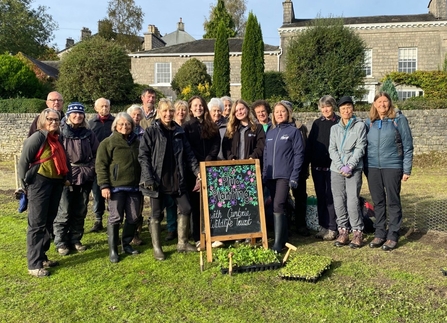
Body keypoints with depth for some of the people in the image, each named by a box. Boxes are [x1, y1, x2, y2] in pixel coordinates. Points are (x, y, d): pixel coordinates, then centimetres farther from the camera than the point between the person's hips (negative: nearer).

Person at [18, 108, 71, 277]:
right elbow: (23, 161, -11)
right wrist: (25, 183, -7)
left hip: (56, 183, 8)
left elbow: (63, 161, 18)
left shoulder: (57, 139, 12)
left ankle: (41, 257, 27)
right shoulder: (37, 137, -10)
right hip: (39, 183, -8)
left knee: (48, 222, 14)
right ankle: (34, 264, 3)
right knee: (37, 224, -3)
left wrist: (67, 177, 8)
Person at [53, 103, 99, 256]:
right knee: (64, 212, -3)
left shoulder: (89, 134, 7)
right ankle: (61, 242, 10)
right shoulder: (61, 133, -3)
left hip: (85, 178, 4)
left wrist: (90, 169, 2)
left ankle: (75, 239, 23)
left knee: (80, 212, 11)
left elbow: (97, 154, 10)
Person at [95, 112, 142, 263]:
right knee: (116, 218, -1)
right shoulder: (108, 142, -2)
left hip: (134, 186, 5)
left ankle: (126, 244, 26)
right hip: (116, 187, -5)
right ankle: (113, 249, 11)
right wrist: (104, 185, -15)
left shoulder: (137, 142, 13)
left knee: (133, 217, 8)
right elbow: (101, 165, -7)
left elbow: (142, 163, 21)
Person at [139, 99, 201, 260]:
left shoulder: (179, 131, 9)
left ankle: (182, 243, 24)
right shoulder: (151, 132, -5)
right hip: (158, 180, -5)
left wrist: (197, 171, 1)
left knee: (186, 209, 8)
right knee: (157, 214, 4)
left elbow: (188, 154, 11)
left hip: (177, 179, 5)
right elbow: (143, 156, -9)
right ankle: (157, 248, 17)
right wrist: (148, 178, -18)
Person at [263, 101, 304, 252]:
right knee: (277, 206, 11)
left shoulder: (293, 131, -2)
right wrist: (264, 173, 10)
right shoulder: (270, 133, 14)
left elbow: (299, 154, -6)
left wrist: (294, 176, -12)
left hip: (285, 175, -6)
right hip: (270, 176, 6)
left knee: (278, 206, -14)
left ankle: (279, 242, -10)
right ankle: (282, 236, 22)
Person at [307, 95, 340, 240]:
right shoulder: (317, 123, 12)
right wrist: (309, 160, 1)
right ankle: (323, 226, 19)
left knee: (330, 197, -3)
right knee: (320, 197, 10)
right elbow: (310, 143, 11)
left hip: (332, 166, -5)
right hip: (317, 166, 5)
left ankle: (332, 228, 5)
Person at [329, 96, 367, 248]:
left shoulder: (360, 126, 4)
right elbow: (332, 149, 6)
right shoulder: (335, 128, 14)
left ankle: (358, 233, 2)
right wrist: (341, 167, -7)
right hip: (336, 169, 4)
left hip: (354, 169, -3)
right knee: (339, 201, 3)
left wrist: (349, 166, -12)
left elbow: (360, 148, -3)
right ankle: (343, 232, 13)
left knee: (352, 201, -10)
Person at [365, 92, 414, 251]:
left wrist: (407, 169, -7)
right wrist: (365, 168, 7)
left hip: (392, 166, -3)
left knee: (393, 202, 4)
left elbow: (408, 145, -3)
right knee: (378, 202, 10)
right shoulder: (369, 122, 8)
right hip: (373, 167, 4)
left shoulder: (399, 119, -2)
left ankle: (393, 236, 12)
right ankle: (379, 233, 20)